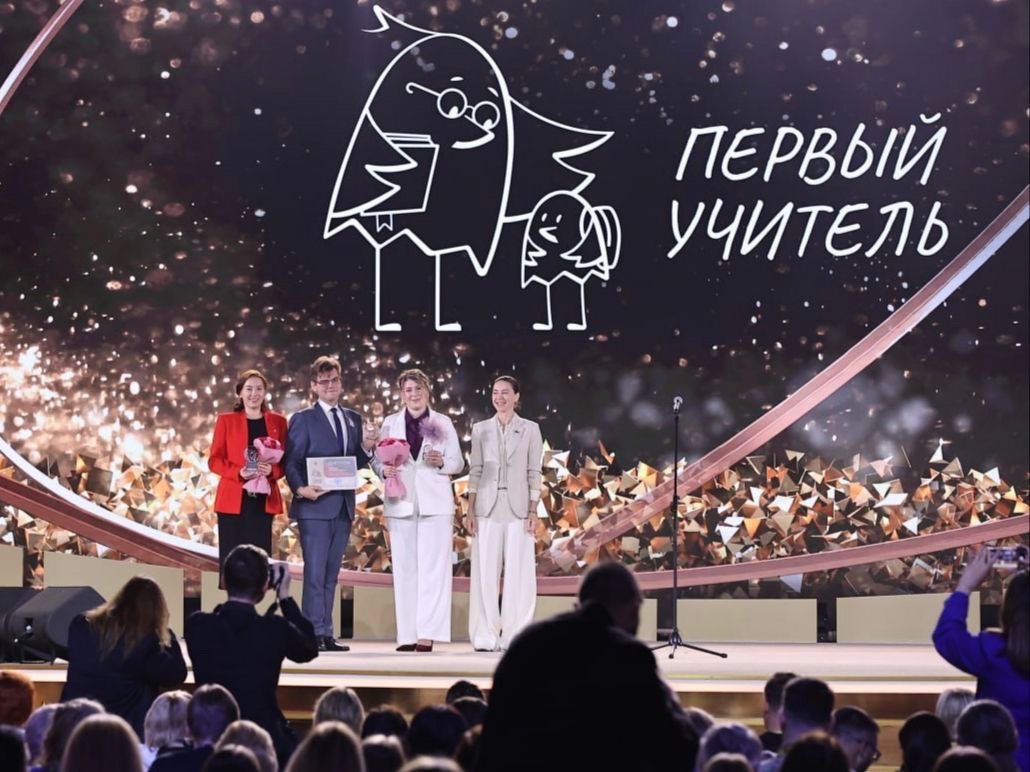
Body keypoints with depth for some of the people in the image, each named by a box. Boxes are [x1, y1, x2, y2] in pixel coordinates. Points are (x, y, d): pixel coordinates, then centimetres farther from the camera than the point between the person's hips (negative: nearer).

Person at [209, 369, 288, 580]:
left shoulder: (277, 422, 11)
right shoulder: (226, 420, 6)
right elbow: (214, 460, 3)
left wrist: (272, 470, -12)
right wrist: (239, 473, -15)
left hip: (264, 500, 2)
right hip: (233, 499, -2)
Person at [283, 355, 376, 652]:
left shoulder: (354, 419, 16)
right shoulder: (303, 419, 1)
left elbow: (356, 463, 17)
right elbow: (291, 461, -4)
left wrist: (366, 447, -4)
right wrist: (300, 488, -19)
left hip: (343, 505, 5)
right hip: (314, 505, -5)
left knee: (331, 573, 9)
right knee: (315, 571, -8)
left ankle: (326, 634, 12)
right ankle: (314, 634, -7)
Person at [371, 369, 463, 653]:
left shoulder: (443, 424, 8)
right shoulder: (390, 423, 11)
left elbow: (458, 462, 7)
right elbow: (377, 459, 9)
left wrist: (441, 462, -13)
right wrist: (383, 470, -12)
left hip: (435, 504, -1)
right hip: (401, 504, 1)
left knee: (432, 569, -7)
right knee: (404, 570, 0)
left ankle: (428, 633, -9)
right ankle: (407, 635, 3)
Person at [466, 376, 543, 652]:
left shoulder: (530, 429, 6)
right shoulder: (481, 429, 9)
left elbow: (534, 473, 4)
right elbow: (475, 471, 8)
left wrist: (533, 511, -3)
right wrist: (470, 511, 2)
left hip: (517, 507, -1)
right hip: (487, 507, 1)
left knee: (518, 572, -2)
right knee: (485, 571, 0)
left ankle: (514, 635, 4)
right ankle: (485, 636, 5)